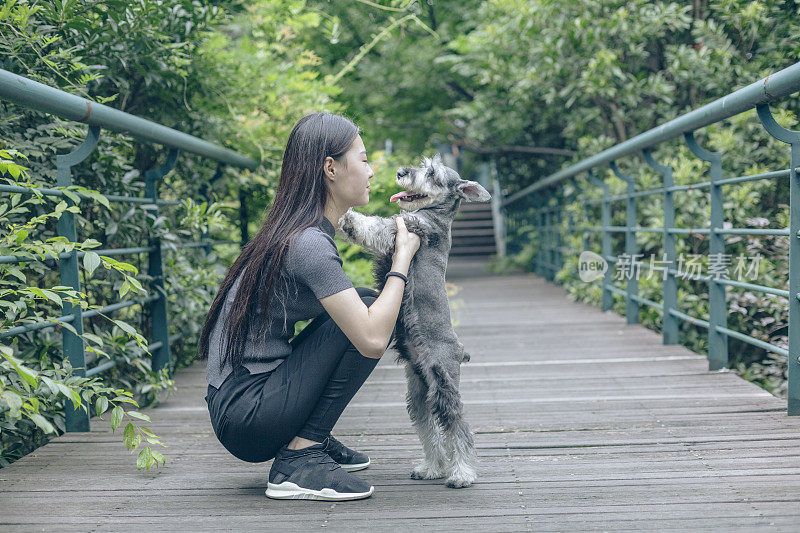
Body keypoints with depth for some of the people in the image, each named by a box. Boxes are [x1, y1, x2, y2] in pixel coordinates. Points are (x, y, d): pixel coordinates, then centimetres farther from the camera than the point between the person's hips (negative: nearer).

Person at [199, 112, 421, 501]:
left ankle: (313, 440, 14)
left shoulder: (292, 231, 10)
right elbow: (372, 340, -25)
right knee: (368, 316, -13)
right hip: (246, 418, -10)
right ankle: (299, 459, -12)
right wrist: (402, 257, -12)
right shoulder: (309, 244, -20)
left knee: (364, 306, 13)